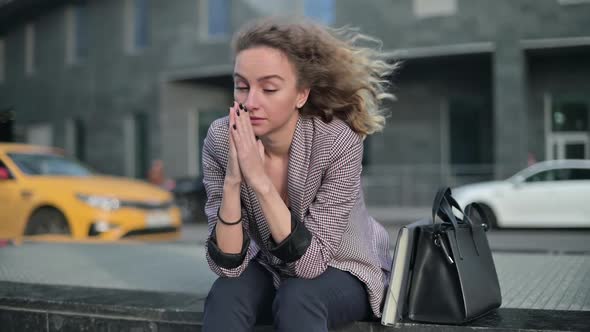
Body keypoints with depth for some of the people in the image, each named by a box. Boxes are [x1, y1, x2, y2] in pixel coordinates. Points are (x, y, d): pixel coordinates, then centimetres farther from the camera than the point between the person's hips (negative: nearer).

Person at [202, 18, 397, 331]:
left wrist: (259, 180, -38)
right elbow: (229, 265, -21)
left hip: (344, 273, -2)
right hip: (272, 271, 3)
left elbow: (311, 261, -29)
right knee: (225, 295, -27)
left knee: (296, 299, -32)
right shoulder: (220, 141, -19)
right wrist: (233, 182, -36)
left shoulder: (338, 142, -28)